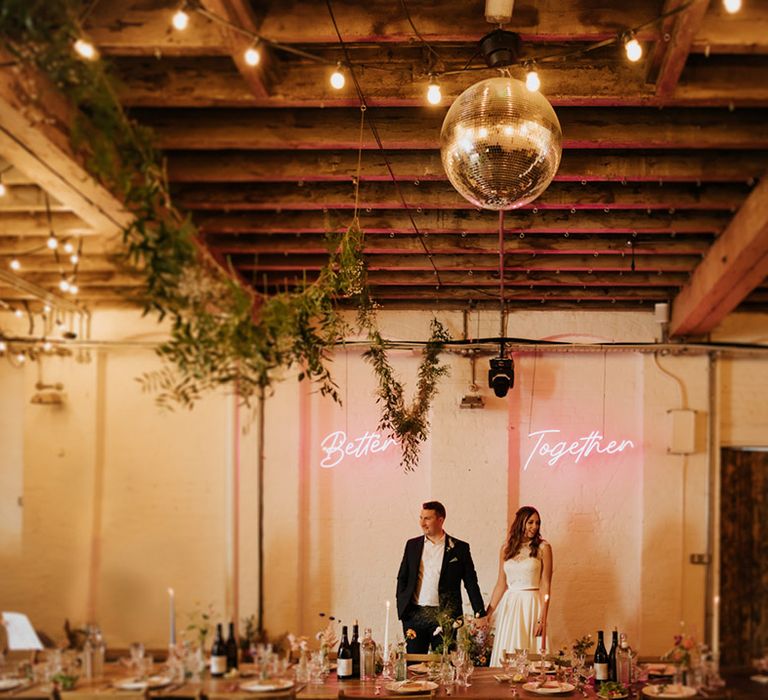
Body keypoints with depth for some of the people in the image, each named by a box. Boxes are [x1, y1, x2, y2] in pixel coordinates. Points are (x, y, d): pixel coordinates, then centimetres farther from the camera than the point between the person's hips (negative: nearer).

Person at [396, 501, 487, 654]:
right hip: (414, 616, 2)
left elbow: (471, 583, 4)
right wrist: (401, 608, 5)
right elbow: (402, 578, 15)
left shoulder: (459, 548, 3)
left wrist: (480, 614, 0)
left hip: (445, 616, -2)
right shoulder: (412, 545, 11)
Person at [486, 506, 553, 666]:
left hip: (531, 606, -3)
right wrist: (488, 613, 10)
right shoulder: (506, 548, 9)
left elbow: (546, 585, -4)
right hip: (508, 605, 3)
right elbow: (501, 584, 13)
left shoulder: (543, 547, -1)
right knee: (504, 656, 2)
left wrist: (542, 618, -11)